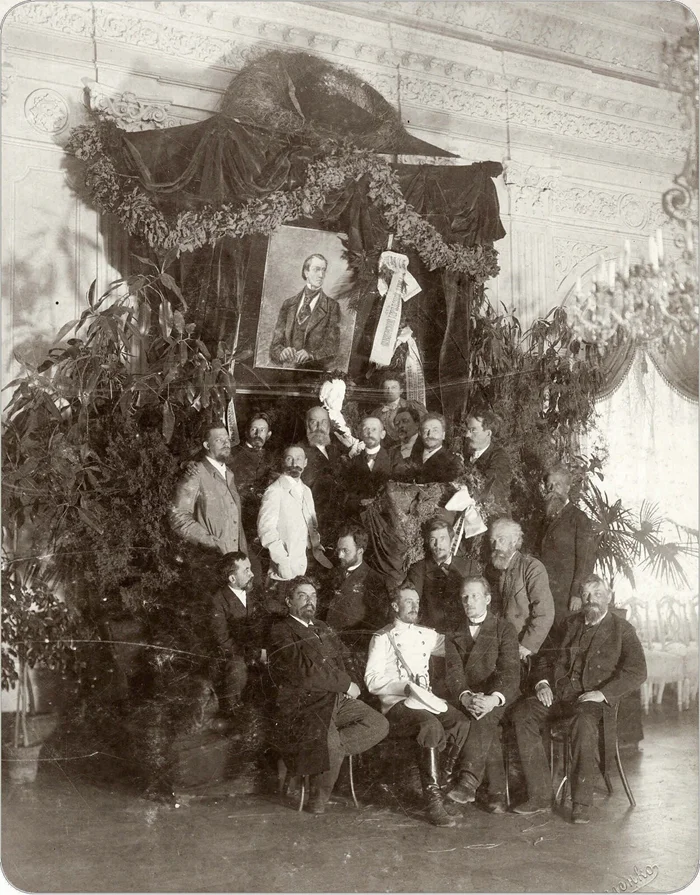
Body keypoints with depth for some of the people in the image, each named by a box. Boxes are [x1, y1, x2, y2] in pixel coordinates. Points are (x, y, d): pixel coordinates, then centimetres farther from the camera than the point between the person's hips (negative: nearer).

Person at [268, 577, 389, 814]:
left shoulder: (321, 628, 22)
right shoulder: (281, 632, -4)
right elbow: (305, 672, -15)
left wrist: (345, 684, -4)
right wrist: (345, 684, -11)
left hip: (336, 698, 8)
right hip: (303, 703, -8)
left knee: (379, 725, -12)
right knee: (330, 743, -32)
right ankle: (318, 799, -8)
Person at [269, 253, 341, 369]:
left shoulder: (332, 306, 7)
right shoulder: (288, 304, 14)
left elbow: (332, 346, -1)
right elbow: (275, 344, 10)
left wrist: (310, 354, -20)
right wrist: (282, 352, -12)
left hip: (315, 372, -4)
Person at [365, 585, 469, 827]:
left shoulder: (426, 635, 22)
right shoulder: (382, 638, 4)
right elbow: (372, 680, -5)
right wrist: (406, 687, -18)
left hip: (426, 700, 5)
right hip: (396, 705, -5)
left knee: (463, 723, -24)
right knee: (431, 725, -35)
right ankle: (433, 800, -33)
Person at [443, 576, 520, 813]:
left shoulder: (504, 629, 8)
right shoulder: (454, 634, 16)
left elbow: (510, 672, -6)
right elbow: (454, 672, 0)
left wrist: (493, 699, -26)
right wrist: (466, 697, -22)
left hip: (498, 700, -2)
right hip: (465, 699, 2)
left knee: (486, 716, -34)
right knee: (486, 727, -29)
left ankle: (468, 781, -45)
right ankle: (496, 791, -31)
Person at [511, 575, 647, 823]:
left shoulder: (622, 629, 5)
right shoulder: (570, 624, 20)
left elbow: (637, 672, -6)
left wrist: (603, 693, -16)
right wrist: (543, 682, 4)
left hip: (595, 700, -5)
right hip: (558, 694, 5)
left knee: (583, 723, -39)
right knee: (522, 712, -23)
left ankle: (581, 803, -28)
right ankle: (540, 796, -20)